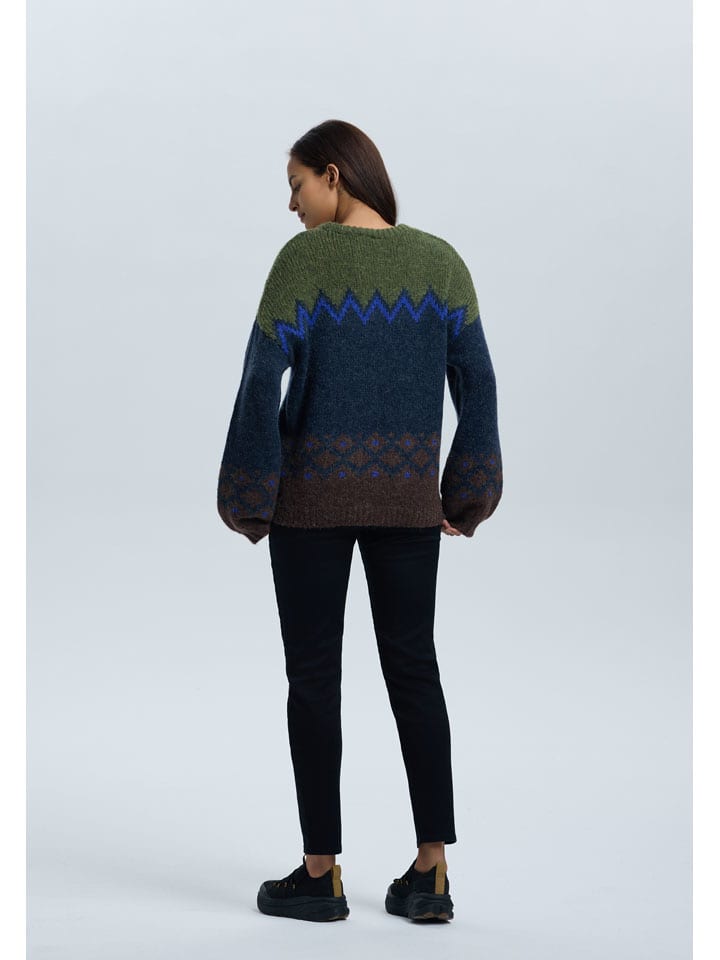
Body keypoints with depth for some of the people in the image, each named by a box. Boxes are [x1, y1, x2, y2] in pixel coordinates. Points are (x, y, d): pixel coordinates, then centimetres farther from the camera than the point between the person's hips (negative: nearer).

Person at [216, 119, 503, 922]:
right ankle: (431, 872, 4)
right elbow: (477, 384, 0)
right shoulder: (441, 261, 1)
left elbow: (263, 380, -14)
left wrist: (245, 500, -5)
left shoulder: (305, 258, -12)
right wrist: (464, 497, 8)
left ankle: (321, 874, 11)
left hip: (312, 493, -4)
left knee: (313, 675, 6)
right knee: (412, 669, 9)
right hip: (407, 496, 4)